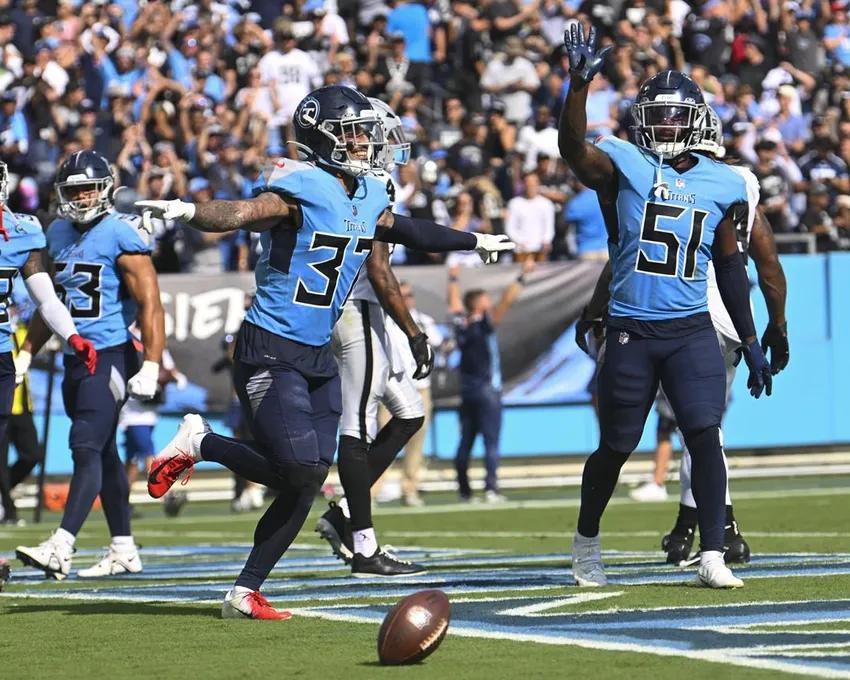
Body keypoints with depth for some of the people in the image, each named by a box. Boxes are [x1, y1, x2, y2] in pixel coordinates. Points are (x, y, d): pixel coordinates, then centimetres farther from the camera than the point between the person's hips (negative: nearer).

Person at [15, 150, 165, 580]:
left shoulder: (121, 234, -11)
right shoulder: (58, 234, 12)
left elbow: (150, 305, -15)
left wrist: (151, 367, -22)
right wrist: (26, 355, 18)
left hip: (111, 358, -8)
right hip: (75, 360, 8)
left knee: (87, 447, -15)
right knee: (103, 453, 12)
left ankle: (61, 548, -23)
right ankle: (124, 550, 18)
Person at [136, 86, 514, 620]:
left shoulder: (369, 197, 10)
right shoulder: (300, 188, -15)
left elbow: (409, 232, 31)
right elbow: (240, 214, -32)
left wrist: (476, 242, 45)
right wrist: (187, 211, -53)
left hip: (319, 356, 8)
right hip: (270, 354, -8)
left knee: (305, 486, 3)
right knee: (301, 472, -18)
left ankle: (246, 593, 12)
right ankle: (198, 443, 4)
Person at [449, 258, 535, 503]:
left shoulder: (461, 324, 3)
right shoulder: (484, 325, -12)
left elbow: (454, 302, 21)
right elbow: (507, 301, -18)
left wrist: (453, 279, 36)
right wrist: (523, 276, -15)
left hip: (467, 391, 6)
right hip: (487, 390, -6)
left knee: (465, 443, 8)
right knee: (491, 442, -8)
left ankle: (464, 490, 10)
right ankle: (491, 488, -15)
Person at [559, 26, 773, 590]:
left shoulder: (722, 185, 7)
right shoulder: (624, 166, -2)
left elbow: (730, 267, 14)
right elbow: (573, 148, -23)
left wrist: (751, 344, 14)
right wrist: (580, 83, -37)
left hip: (692, 330, 2)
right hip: (631, 331, -2)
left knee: (705, 435, -13)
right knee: (616, 447, 7)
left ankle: (713, 557, -12)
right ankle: (587, 541, 30)